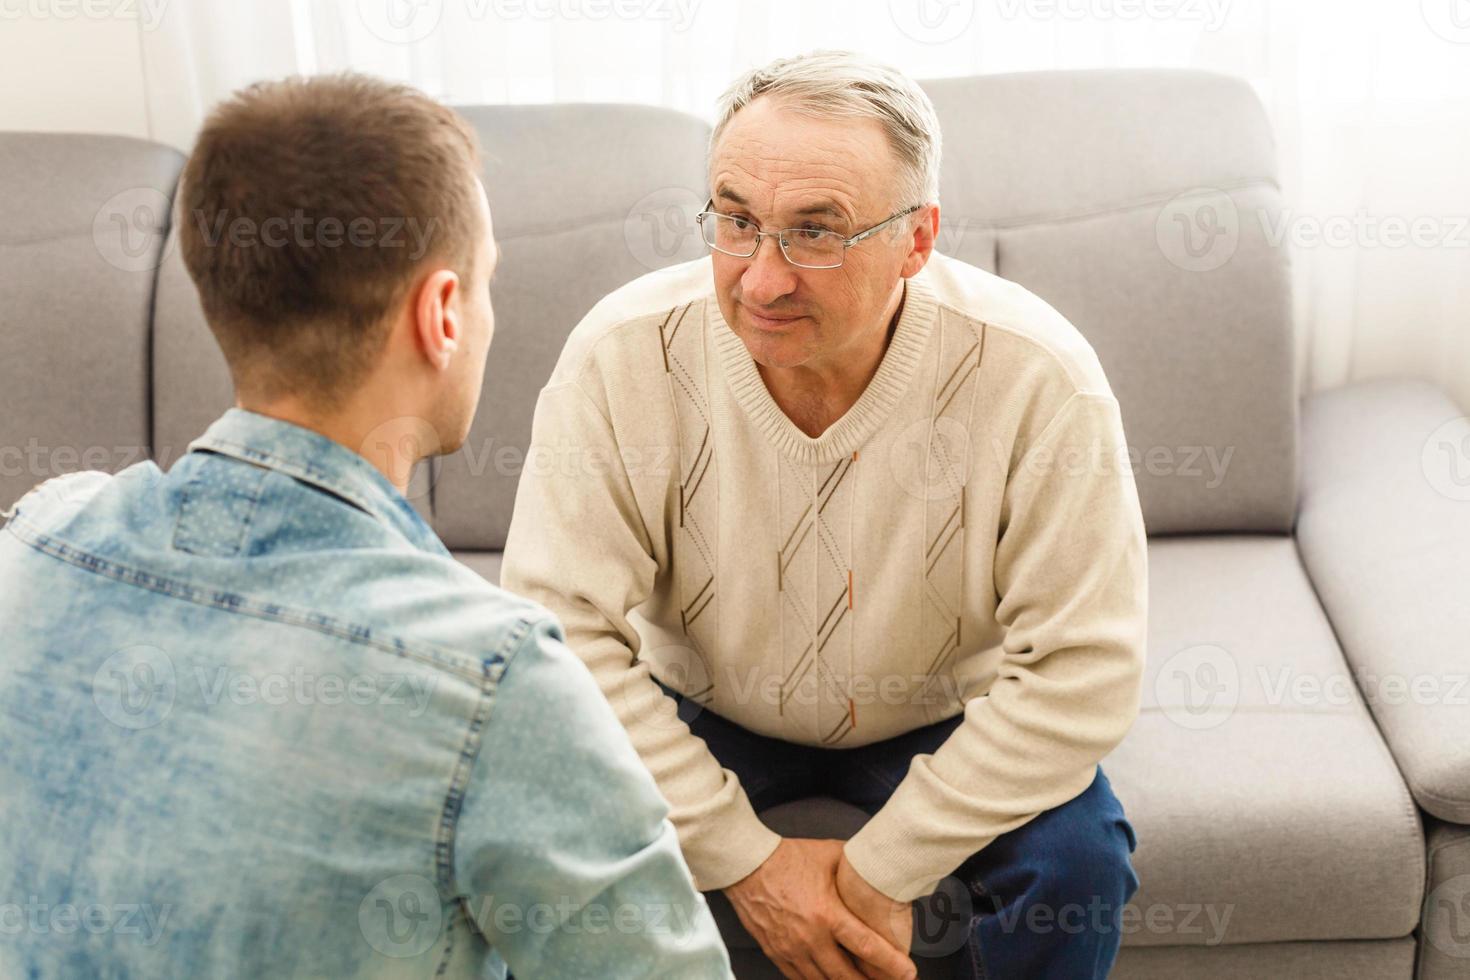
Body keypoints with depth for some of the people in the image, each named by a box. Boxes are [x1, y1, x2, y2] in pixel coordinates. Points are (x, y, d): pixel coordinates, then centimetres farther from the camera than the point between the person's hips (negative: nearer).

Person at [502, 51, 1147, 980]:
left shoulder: (1037, 378, -27)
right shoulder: (622, 358, -23)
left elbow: (1082, 668, -23)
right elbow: (561, 631, -21)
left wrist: (884, 870, -23)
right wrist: (745, 858, -22)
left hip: (942, 723, 0)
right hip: (701, 711, 1)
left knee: (1079, 861, -26)